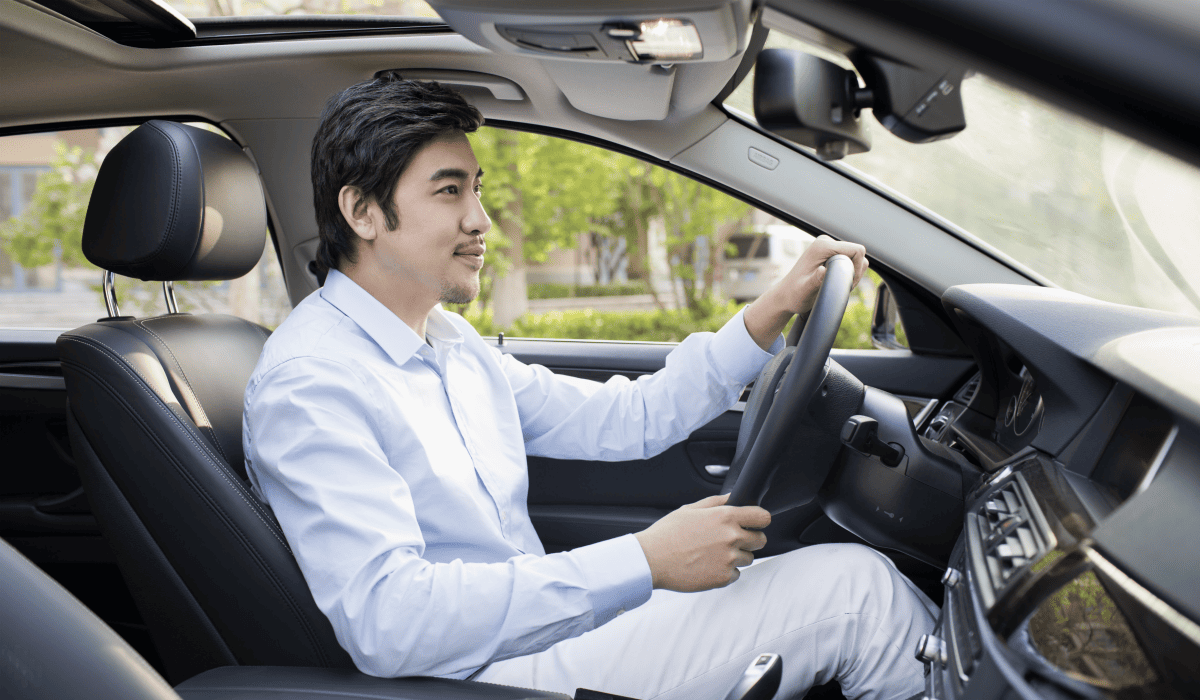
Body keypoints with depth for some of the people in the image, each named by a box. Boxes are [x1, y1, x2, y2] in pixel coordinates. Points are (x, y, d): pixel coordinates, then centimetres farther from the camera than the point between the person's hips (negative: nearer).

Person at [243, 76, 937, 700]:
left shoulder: (451, 342, 10)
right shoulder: (310, 383, -18)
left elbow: (627, 419, 11)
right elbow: (386, 621, -29)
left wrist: (773, 312, 2)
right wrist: (645, 561, -30)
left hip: (542, 620, 8)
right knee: (852, 583, -9)